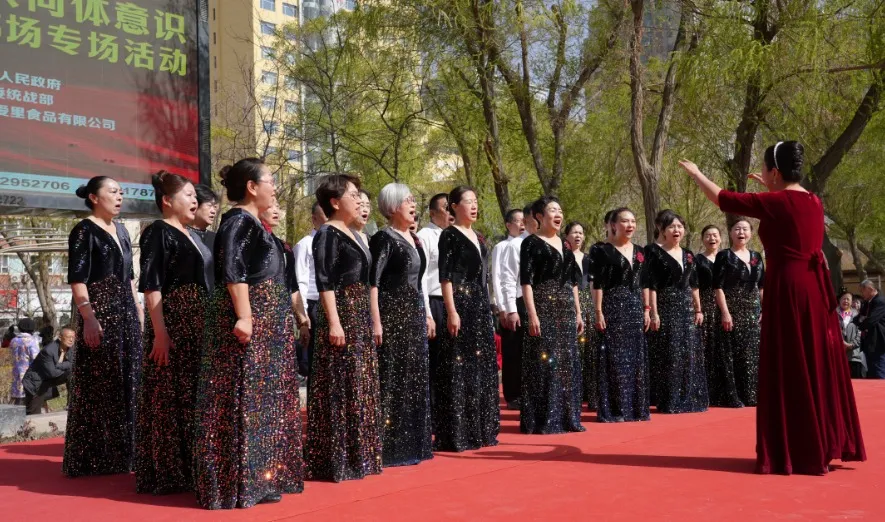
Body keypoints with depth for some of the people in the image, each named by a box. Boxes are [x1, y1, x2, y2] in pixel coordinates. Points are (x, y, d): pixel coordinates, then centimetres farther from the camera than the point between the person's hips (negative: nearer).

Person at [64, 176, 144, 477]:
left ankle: (122, 452, 18)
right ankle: (96, 457, 3)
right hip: (100, 312, -8)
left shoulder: (121, 231, 15)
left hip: (126, 313, 8)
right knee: (99, 384, -4)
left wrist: (138, 309, 16)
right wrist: (88, 318, -21)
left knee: (127, 382, 9)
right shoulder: (84, 231, -7)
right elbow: (77, 279, -14)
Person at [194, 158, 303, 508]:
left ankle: (260, 476, 21)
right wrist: (244, 316, -28)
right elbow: (232, 271, -22)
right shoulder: (239, 220, -12)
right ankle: (240, 482, -1)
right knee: (246, 399, -7)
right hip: (250, 321, -11)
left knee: (263, 399, 13)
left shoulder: (252, 222, 18)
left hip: (265, 322, 11)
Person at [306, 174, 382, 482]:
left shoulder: (352, 234, 17)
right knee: (341, 387, -7)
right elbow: (325, 282, -16)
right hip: (341, 313, -9)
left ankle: (358, 456, 19)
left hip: (360, 314, 9)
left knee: (360, 386, 12)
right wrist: (334, 322, -23)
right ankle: (337, 461, -2)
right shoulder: (328, 234, -9)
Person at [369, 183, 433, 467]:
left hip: (414, 315, 9)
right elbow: (372, 282, -16)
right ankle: (389, 446, 0)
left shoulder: (414, 238, 15)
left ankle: (412, 444, 20)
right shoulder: (384, 238, -10)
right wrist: (376, 321, -22)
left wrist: (426, 314, 19)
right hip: (392, 315, -8)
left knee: (415, 378, 11)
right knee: (392, 378, -6)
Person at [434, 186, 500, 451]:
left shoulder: (478, 237, 17)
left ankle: (480, 430, 19)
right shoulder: (450, 235, -6)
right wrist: (452, 311, -20)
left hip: (481, 305, 8)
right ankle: (456, 434, -2)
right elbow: (445, 276, -13)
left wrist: (486, 308, 17)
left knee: (482, 367, 10)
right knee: (459, 369, -7)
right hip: (460, 304, -8)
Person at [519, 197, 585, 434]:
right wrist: (532, 314, -19)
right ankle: (542, 420, 0)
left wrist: (578, 312, 14)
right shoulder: (531, 243, -5)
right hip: (543, 308, -7)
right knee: (544, 362, -6)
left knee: (567, 363, 8)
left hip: (566, 310, 7)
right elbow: (526, 281, -12)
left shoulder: (564, 244, 16)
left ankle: (566, 417, 16)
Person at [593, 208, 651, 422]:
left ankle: (636, 407, 16)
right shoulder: (605, 251, -5)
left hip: (635, 307, 6)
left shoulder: (640, 251, 12)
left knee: (636, 357, 7)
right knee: (614, 358, -5)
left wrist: (646, 309, 9)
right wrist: (599, 312, -14)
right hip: (613, 306, -6)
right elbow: (598, 284, -8)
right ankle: (612, 410, 1)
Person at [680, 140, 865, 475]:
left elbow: (723, 199, -4)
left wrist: (695, 173, 11)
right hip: (815, 290, 8)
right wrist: (770, 188, 38)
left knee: (791, 373, -1)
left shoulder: (775, 203, -11)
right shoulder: (813, 202, 9)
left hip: (790, 291, -8)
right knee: (816, 369, 14)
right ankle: (823, 446, 23)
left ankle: (797, 454, 5)